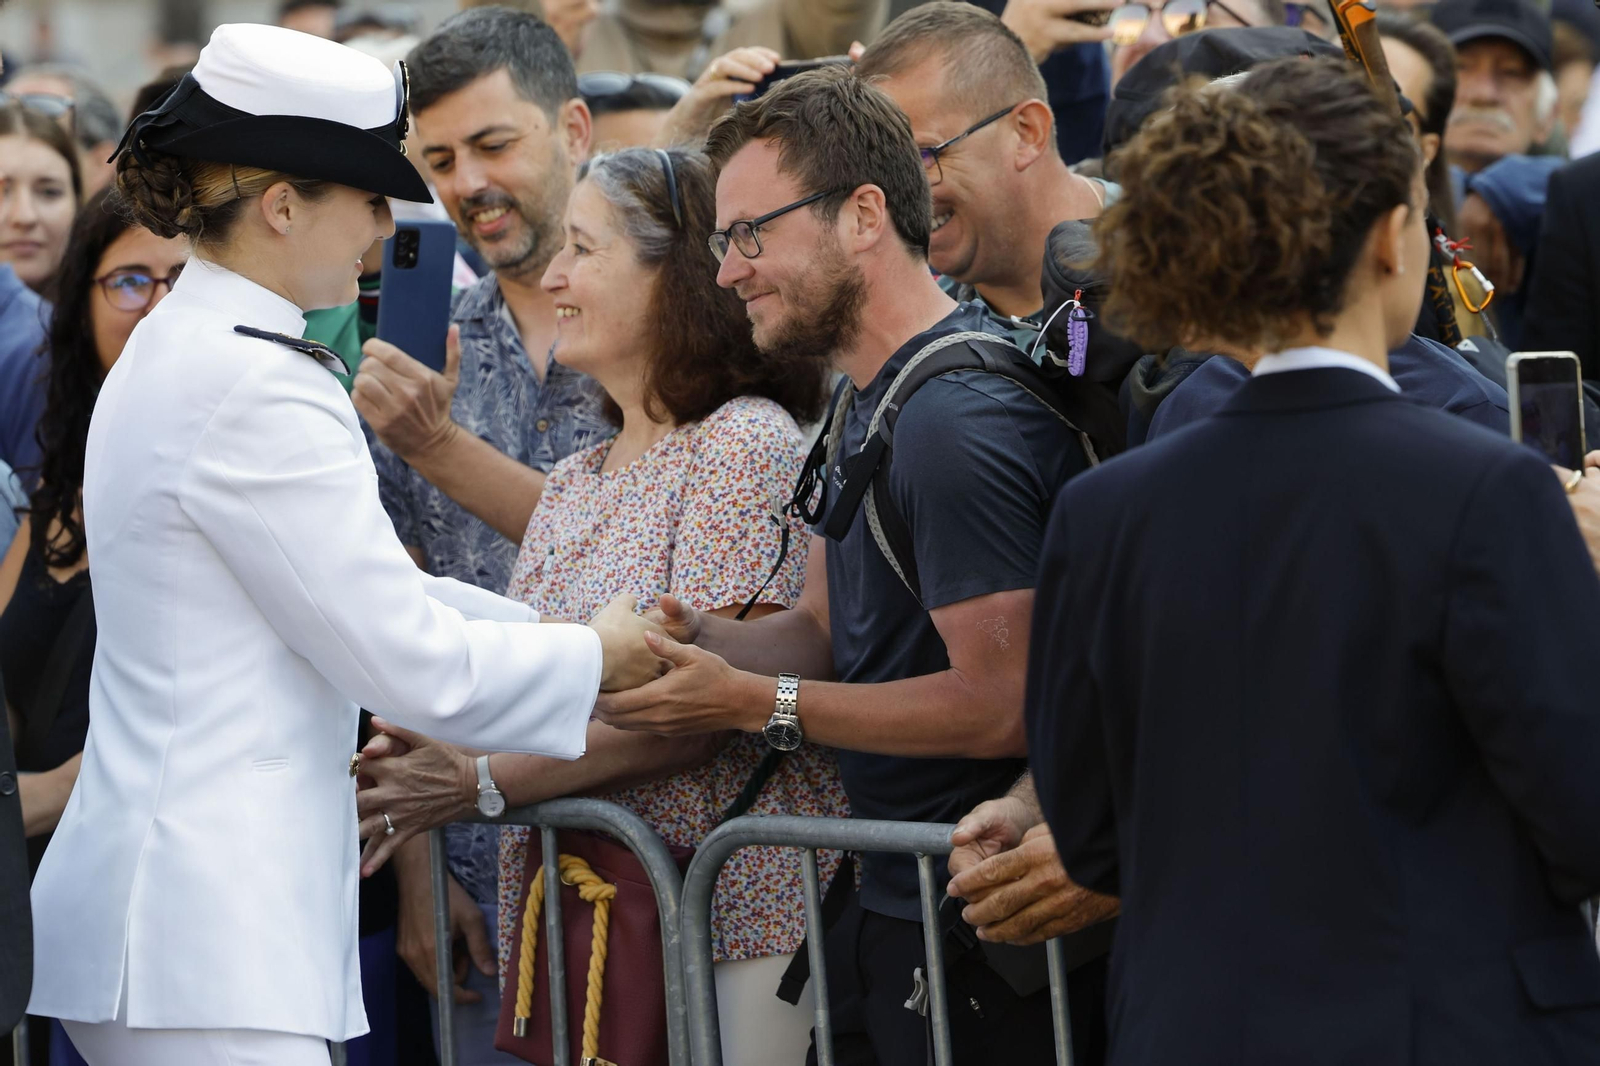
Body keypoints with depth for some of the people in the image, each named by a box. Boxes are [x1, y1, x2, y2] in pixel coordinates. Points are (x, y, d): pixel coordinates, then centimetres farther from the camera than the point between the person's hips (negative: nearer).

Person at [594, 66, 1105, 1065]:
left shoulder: (958, 422, -20)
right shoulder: (871, 402, 14)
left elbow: (1000, 703, -23)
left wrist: (754, 703, -19)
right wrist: (701, 639, -3)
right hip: (891, 903, 10)